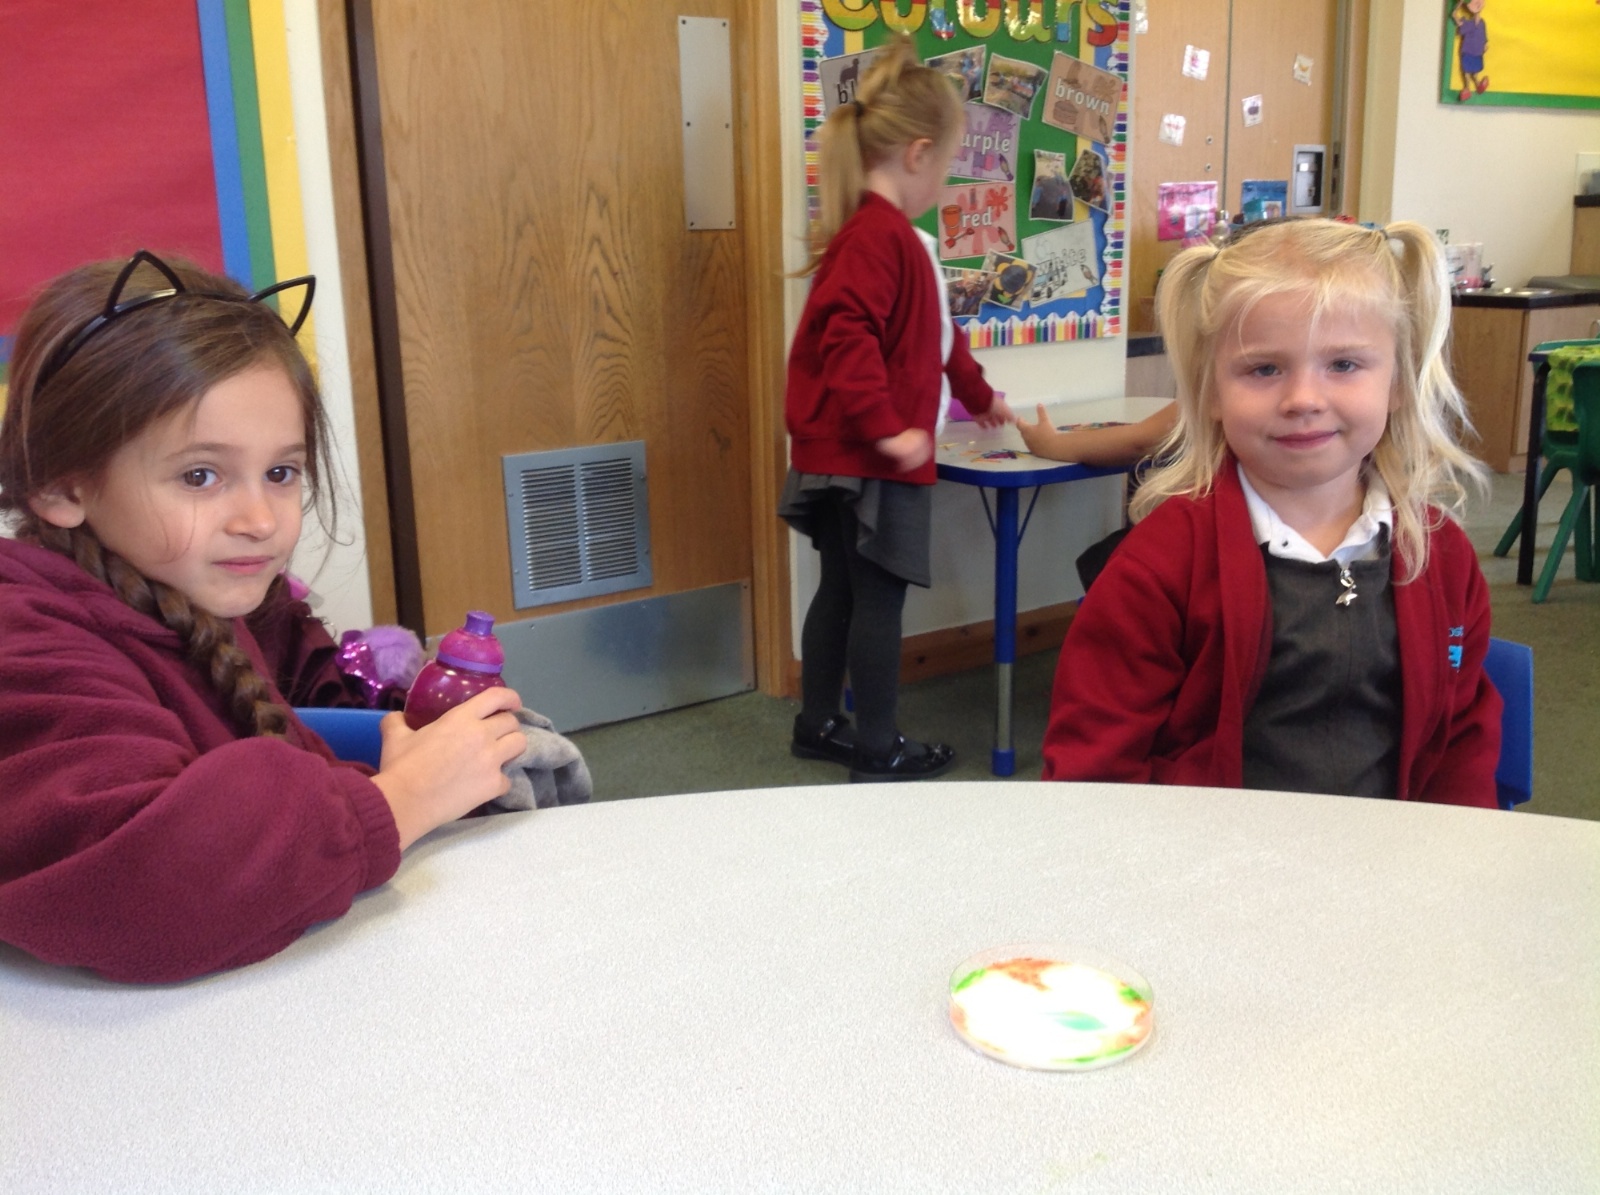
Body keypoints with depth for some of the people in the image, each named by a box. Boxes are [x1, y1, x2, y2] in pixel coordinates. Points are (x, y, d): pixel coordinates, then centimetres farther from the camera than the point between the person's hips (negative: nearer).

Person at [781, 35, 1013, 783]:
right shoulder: (878, 235, -17)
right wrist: (887, 427, -28)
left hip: (851, 454, 10)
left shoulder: (884, 232, 17)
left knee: (843, 588, 17)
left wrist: (978, 395, 36)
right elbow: (846, 336, -29)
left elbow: (929, 334, 27)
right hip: (865, 458, -10)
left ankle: (818, 726, 28)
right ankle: (878, 751, 10)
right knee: (878, 597, -1)